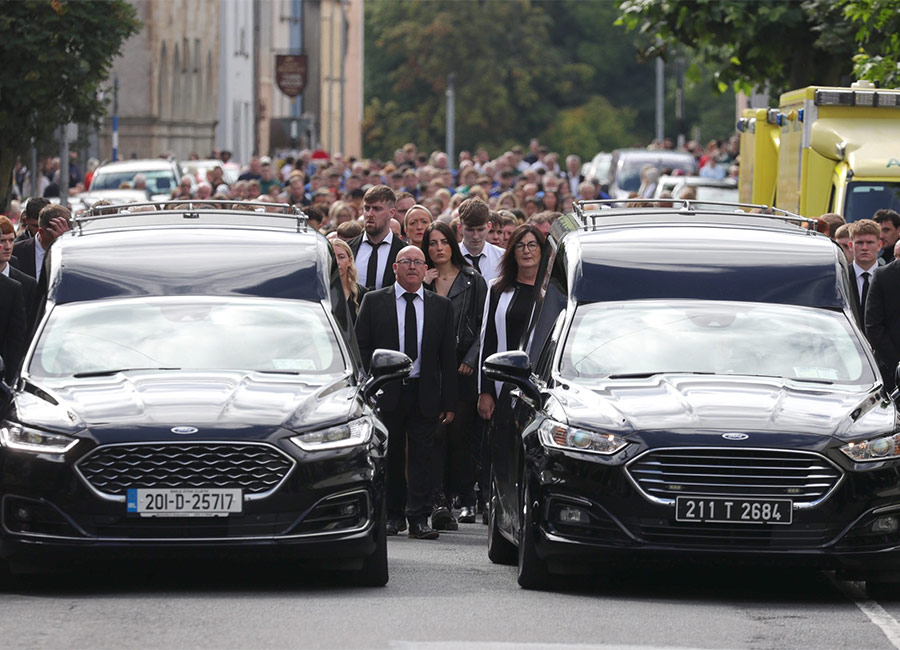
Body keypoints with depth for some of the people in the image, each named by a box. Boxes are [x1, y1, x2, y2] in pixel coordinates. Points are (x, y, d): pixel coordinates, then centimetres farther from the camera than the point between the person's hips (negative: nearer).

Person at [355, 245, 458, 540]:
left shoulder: (441, 306, 8)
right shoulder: (374, 301, 5)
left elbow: (448, 355, 7)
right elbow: (361, 346, 4)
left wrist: (449, 401, 2)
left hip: (425, 394, 0)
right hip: (386, 392, 0)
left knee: (422, 457, -2)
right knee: (390, 457, 6)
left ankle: (419, 519, -1)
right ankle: (393, 516, 16)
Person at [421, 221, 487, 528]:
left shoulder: (472, 281, 7)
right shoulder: (422, 281, 12)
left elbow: (484, 326, 4)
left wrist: (471, 360, -5)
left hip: (462, 367, -1)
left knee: (460, 433, 0)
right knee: (436, 432, -8)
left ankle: (466, 498, 8)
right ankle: (439, 501, -13)